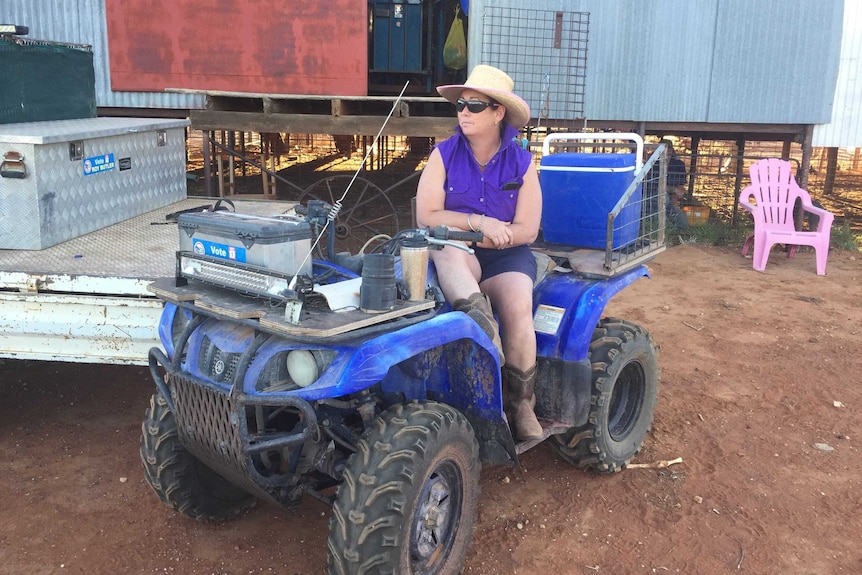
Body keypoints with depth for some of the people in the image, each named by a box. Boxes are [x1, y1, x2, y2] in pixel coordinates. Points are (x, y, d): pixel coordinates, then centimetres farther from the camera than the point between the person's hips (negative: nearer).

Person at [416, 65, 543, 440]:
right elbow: (426, 216, -6)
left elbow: (526, 230, -4)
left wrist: (458, 229, -12)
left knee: (518, 308, -28)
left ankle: (522, 406, -13)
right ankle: (481, 318, -58)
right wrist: (479, 221, -19)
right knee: (446, 249, -35)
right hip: (456, 257, 0)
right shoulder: (444, 155, 2)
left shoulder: (521, 162, 2)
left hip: (507, 257, 0)